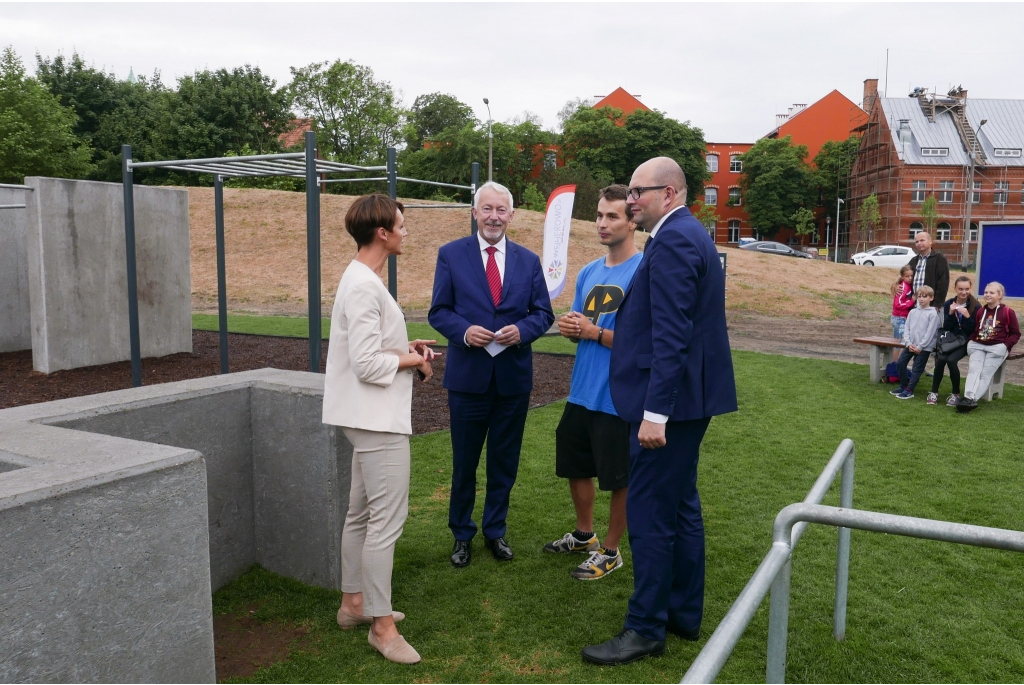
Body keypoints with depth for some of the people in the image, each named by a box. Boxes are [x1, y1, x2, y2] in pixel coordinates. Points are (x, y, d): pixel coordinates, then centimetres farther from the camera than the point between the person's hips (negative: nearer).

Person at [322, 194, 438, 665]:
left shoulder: (363, 279, 12)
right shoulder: (364, 286, -20)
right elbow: (368, 364, -23)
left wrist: (406, 346, 6)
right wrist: (413, 360, -9)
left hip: (374, 417, 11)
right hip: (377, 419, -11)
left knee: (362, 513, 18)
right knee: (387, 519, -4)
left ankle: (354, 603, 31)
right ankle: (382, 624, 7)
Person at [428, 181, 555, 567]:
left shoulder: (528, 260, 6)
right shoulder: (451, 255, -1)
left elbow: (543, 313, 5)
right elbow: (438, 311, -1)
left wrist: (522, 330, -15)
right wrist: (464, 331, -20)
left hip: (514, 376, 2)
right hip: (468, 376, -2)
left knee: (504, 462, 14)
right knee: (464, 462, 10)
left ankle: (495, 531, 32)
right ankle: (461, 535, 28)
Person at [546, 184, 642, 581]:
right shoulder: (588, 272, 9)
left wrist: (595, 332, -18)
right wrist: (570, 328, -4)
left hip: (618, 396, -7)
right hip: (581, 392, 8)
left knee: (619, 477, 8)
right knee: (575, 465, 20)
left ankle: (610, 551, 27)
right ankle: (584, 534, 41)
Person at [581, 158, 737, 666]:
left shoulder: (672, 241, -17)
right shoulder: (690, 235, 16)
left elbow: (672, 335, -24)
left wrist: (654, 411, -24)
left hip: (669, 400, -11)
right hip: (689, 398, 11)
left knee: (650, 515, -1)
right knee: (681, 506, 17)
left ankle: (646, 629, 12)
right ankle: (684, 613, 30)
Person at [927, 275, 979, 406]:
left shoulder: (975, 306, -6)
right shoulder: (948, 304, 4)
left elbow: (974, 330, -8)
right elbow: (946, 327, 2)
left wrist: (967, 316, -23)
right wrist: (950, 314, -15)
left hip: (966, 342, -3)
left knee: (951, 360, -28)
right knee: (941, 359, -26)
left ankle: (956, 394, -12)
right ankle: (934, 392, -13)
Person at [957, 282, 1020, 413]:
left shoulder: (1008, 312, 2)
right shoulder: (980, 311, 17)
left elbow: (1016, 333, 4)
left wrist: (1005, 344, -11)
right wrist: (972, 340, 5)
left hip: (997, 347, -4)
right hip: (978, 345, 4)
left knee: (986, 373, -17)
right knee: (973, 369, -20)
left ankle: (971, 400, -30)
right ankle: (969, 398, -36)